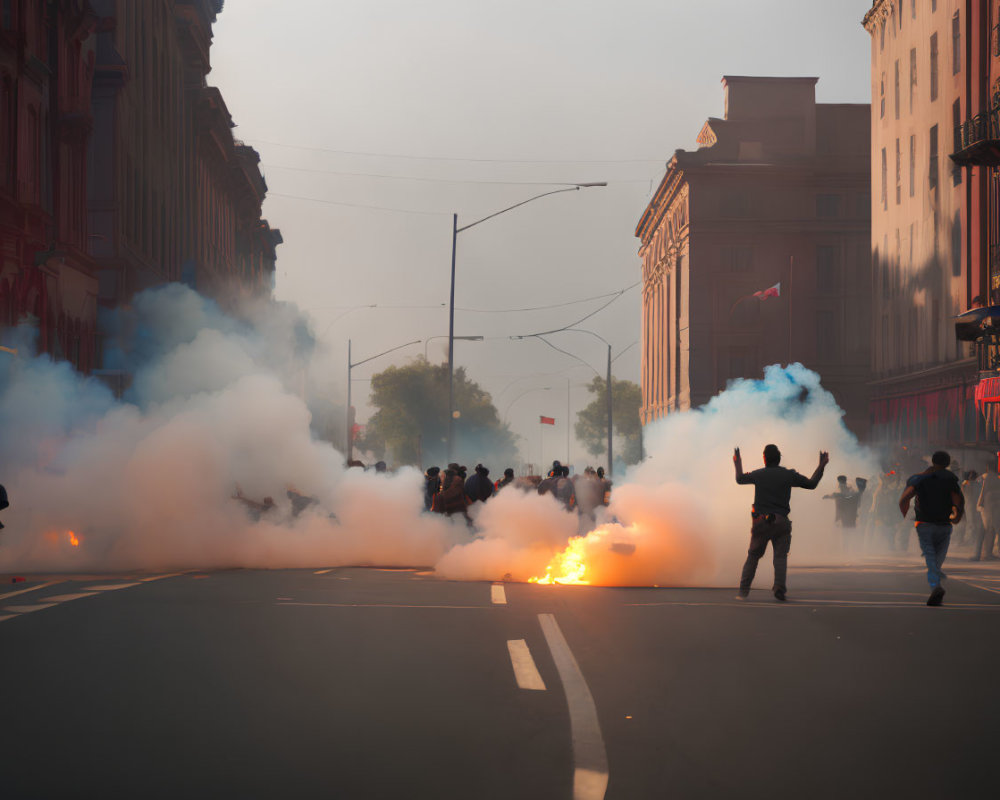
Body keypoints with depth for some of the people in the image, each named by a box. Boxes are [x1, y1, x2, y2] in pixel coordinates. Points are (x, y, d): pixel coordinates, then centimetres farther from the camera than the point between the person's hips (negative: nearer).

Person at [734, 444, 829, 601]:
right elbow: (812, 484, 9)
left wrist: (738, 464, 40)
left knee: (753, 556, 11)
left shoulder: (758, 474, 5)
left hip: (760, 522, 1)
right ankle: (779, 587, -19)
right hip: (781, 522, -1)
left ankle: (744, 590, 7)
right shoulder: (789, 475, 1)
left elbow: (740, 479, 24)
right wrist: (821, 466, 18)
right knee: (780, 556, 1)